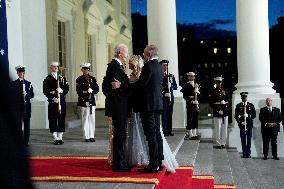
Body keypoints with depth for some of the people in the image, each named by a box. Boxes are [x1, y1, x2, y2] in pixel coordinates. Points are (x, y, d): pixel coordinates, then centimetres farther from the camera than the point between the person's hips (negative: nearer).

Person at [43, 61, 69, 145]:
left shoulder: (62, 78, 14)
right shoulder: (48, 79, 3)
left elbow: (67, 88, 8)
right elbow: (45, 91, -4)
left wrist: (62, 90, -12)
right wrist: (52, 97, -14)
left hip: (62, 101, 3)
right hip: (52, 102, -3)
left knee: (61, 119, 4)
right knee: (53, 119, -4)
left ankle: (60, 137, 11)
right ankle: (55, 138, 0)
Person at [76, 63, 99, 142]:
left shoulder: (93, 78, 13)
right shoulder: (79, 79, 1)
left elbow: (97, 89, 9)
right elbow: (79, 92, -5)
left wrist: (92, 91, -14)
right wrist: (85, 101, -12)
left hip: (92, 101, 4)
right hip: (84, 102, -4)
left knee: (92, 119, 4)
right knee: (85, 119, -3)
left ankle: (92, 136, 10)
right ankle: (86, 137, 2)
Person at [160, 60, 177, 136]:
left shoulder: (171, 76, 15)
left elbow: (175, 87, 10)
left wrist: (171, 86, -11)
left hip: (170, 97, 5)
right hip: (163, 98, -5)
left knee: (170, 115, 8)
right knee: (164, 115, -6)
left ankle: (170, 130, 14)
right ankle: (165, 131, -1)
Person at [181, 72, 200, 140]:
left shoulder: (196, 85, 17)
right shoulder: (186, 85, -2)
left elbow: (199, 95, 18)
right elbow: (184, 96, -7)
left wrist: (197, 91, -2)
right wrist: (190, 100, -16)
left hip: (196, 104, 6)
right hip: (189, 104, -6)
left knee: (195, 119, 8)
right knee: (190, 119, -5)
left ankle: (194, 134, 15)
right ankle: (189, 134, 0)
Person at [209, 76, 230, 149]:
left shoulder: (224, 91, 11)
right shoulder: (213, 92, 0)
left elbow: (228, 100, 13)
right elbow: (211, 103, -5)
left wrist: (225, 103, -9)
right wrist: (217, 110, -12)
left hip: (225, 111, 3)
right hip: (217, 113, -3)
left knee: (224, 128, 5)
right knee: (218, 129, -2)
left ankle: (223, 143, 13)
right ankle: (219, 143, 6)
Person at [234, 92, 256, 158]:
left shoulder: (251, 105, 7)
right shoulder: (238, 106, 6)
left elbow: (254, 115, 3)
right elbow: (236, 116, 4)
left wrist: (248, 115, -15)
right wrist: (240, 122, -9)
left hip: (249, 125, 1)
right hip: (242, 125, 0)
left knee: (249, 140, 3)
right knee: (243, 140, 1)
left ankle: (248, 153, 11)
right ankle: (244, 154, 8)